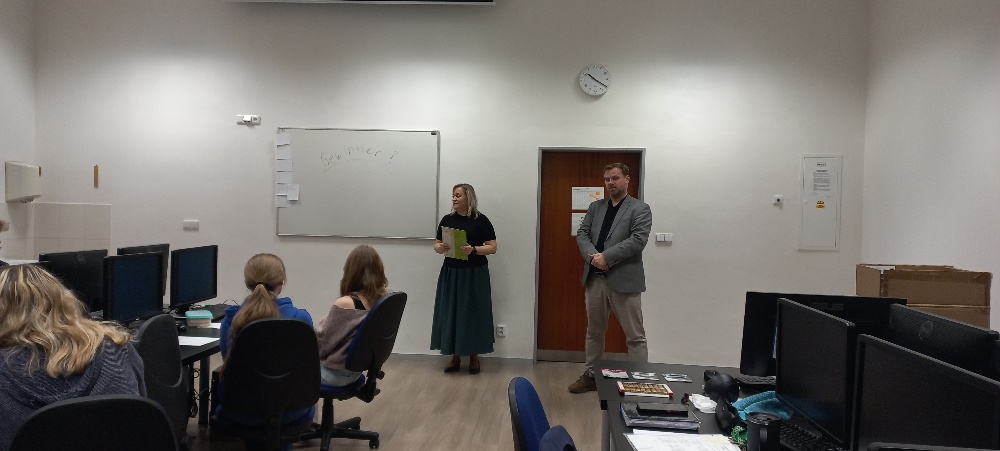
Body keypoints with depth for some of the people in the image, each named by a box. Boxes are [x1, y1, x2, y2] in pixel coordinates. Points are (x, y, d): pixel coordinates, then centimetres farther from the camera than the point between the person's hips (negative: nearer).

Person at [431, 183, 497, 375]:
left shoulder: (481, 220, -4)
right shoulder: (447, 220, 6)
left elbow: (493, 247, -5)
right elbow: (436, 245, 11)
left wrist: (474, 250, -21)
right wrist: (440, 248, -12)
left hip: (475, 274, -3)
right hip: (451, 273, 3)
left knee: (473, 313, 1)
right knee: (451, 313, 4)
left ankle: (474, 357, 14)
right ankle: (455, 356, 15)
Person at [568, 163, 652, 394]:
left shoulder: (640, 209, -2)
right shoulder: (595, 207, 14)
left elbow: (638, 240, -14)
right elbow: (582, 233, 6)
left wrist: (606, 257, -18)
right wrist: (592, 256, -14)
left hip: (624, 280, -5)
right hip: (595, 278, 6)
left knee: (635, 336, 1)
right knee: (594, 331, 16)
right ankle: (590, 376, 29)